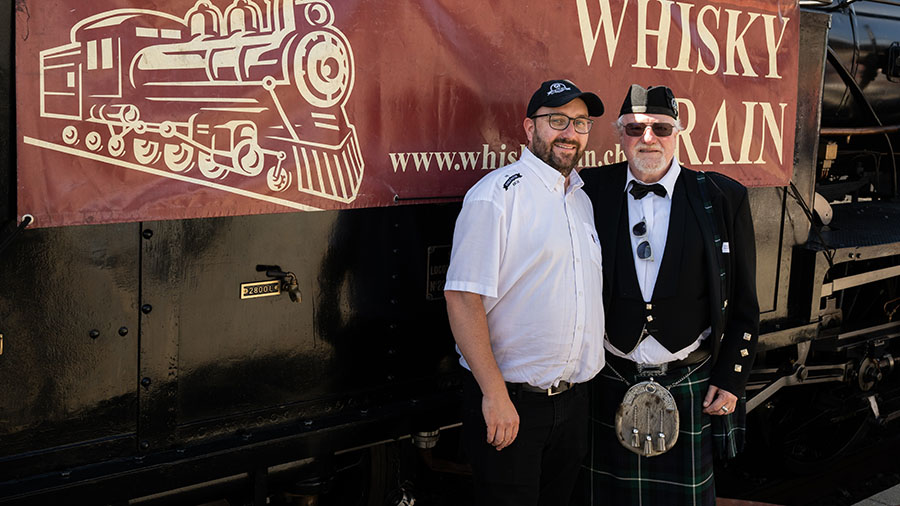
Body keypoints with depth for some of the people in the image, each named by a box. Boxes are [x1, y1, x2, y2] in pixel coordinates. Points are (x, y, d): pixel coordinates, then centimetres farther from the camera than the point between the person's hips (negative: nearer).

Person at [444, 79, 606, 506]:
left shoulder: (582, 198, 12)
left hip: (573, 401, 7)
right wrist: (495, 394, -22)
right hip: (510, 402, -7)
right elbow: (462, 297, -19)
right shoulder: (496, 194, -13)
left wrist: (589, 373, 13)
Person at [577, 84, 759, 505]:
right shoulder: (591, 193, -1)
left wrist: (730, 379, -1)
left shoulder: (722, 198, -2)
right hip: (610, 385, 1)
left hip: (689, 387, -1)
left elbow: (743, 304, 2)